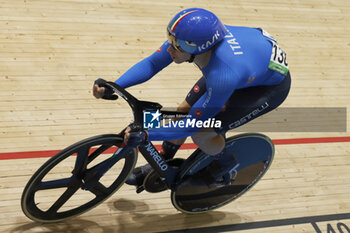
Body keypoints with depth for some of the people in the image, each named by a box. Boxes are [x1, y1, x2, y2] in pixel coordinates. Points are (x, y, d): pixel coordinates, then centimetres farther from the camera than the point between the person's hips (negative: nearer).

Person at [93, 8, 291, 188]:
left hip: (271, 84, -7)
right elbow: (152, 64, -14)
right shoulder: (186, 38, -26)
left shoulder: (224, 76, -43)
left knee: (202, 134, -16)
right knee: (183, 111, 2)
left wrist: (145, 135, -31)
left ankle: (225, 166, 18)